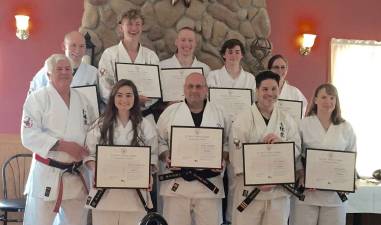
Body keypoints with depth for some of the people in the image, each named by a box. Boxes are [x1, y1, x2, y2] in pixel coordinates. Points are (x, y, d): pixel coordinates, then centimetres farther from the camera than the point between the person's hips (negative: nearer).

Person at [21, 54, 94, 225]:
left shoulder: (81, 99, 12)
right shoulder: (37, 98, -6)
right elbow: (29, 136, -15)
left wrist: (89, 152, -2)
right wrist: (63, 145, -21)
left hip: (76, 174, 6)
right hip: (46, 174, -5)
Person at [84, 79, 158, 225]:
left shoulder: (145, 126, 6)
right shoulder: (101, 124, 5)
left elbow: (152, 158, 7)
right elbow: (89, 154, 6)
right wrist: (96, 171, -13)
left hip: (135, 191, 0)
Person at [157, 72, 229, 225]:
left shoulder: (218, 114, 10)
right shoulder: (170, 112, 8)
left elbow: (227, 143, 13)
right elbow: (159, 141, 9)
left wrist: (222, 158, -6)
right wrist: (166, 157, -9)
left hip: (209, 182, 1)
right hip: (176, 184, 0)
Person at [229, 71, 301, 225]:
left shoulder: (287, 120, 10)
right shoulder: (243, 119, -2)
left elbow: (297, 151, 6)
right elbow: (237, 154, -9)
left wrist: (281, 142, -14)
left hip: (279, 189, 3)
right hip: (250, 188, -3)